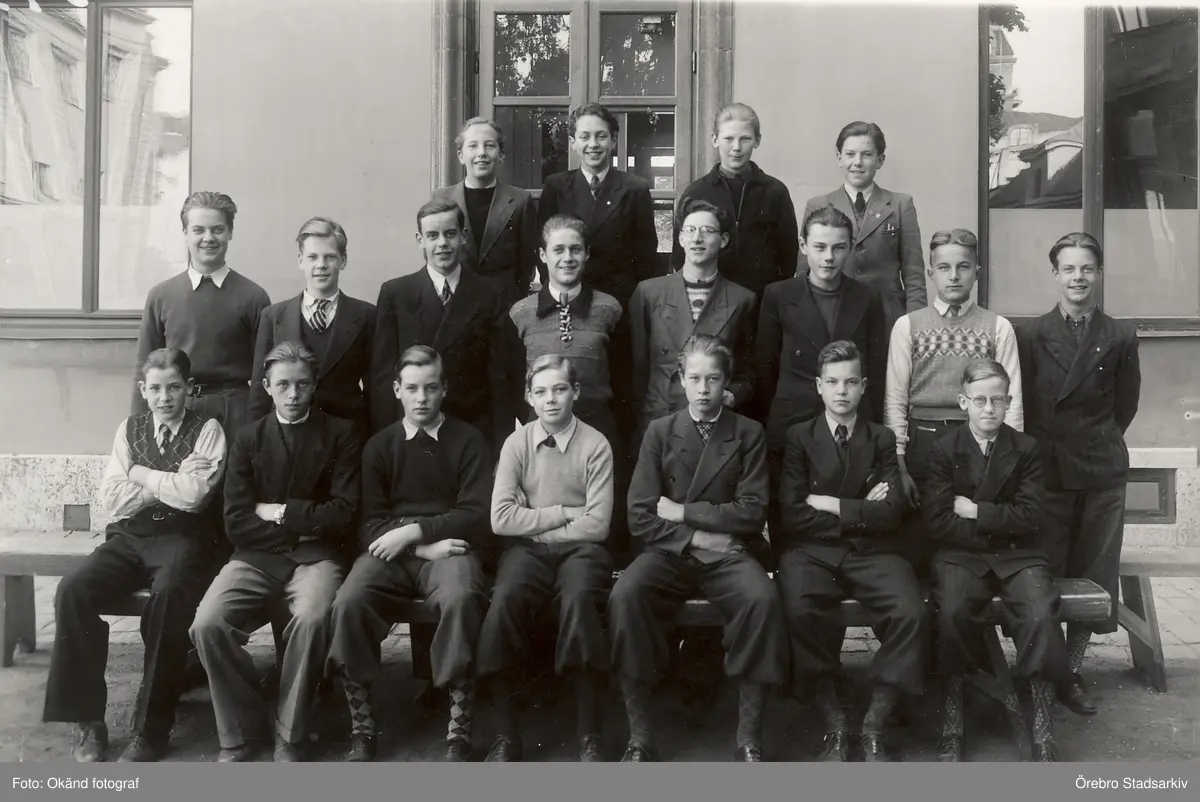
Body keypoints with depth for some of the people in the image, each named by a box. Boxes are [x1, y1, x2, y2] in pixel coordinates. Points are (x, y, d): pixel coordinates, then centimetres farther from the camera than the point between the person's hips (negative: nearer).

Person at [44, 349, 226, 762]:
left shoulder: (207, 431, 0)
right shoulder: (130, 429, 12)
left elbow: (194, 495, -14)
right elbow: (113, 498, 2)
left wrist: (141, 473, -3)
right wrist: (172, 483, -7)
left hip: (182, 538, -4)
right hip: (129, 536, 4)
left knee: (168, 595, -35)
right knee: (72, 590, -22)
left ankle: (151, 728, -22)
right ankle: (88, 719, -11)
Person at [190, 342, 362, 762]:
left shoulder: (341, 434, 5)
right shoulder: (248, 437, 10)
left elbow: (343, 515, -5)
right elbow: (237, 524, 1)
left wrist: (279, 513, -3)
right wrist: (305, 522, -6)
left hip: (316, 556, -2)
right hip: (258, 557, 2)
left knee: (311, 619, -34)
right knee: (207, 624, -24)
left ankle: (289, 737, -13)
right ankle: (236, 735, -3)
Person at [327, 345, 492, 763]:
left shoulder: (468, 440, 8)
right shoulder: (379, 445, 15)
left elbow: (477, 514, -1)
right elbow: (370, 521, 6)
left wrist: (414, 531, -12)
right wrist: (427, 547, -11)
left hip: (449, 546, -2)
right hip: (390, 550, 2)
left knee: (461, 598, -36)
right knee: (348, 603, -29)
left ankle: (459, 732, -26)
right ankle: (362, 729, -15)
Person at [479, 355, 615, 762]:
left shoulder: (596, 445, -2)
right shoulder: (517, 443, 3)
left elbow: (597, 525, -9)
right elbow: (502, 518, -6)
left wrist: (536, 523, -6)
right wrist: (561, 513, -8)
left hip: (580, 548, -1)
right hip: (527, 549, 2)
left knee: (579, 598, -35)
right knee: (505, 599, -31)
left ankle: (590, 736, -24)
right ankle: (506, 735, -20)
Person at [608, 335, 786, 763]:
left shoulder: (748, 433, 6)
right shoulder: (660, 431, 7)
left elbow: (752, 514, -3)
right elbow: (641, 517, 1)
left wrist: (682, 512, -7)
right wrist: (694, 538, -12)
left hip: (727, 554, 0)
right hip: (670, 551, 1)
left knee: (763, 599, -33)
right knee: (625, 595, -31)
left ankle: (749, 735, -19)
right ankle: (640, 735, -21)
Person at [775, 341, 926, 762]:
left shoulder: (883, 438, 13)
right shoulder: (799, 437, 9)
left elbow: (890, 514, -1)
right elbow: (792, 515, -3)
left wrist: (829, 504, -4)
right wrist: (859, 512, -2)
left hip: (872, 552, 2)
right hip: (812, 551, -1)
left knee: (911, 613, -29)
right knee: (800, 609, -34)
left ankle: (876, 724, -10)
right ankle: (833, 723, -14)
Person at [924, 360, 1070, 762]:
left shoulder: (1026, 449, 5)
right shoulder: (944, 450, 2)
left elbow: (1030, 517, -5)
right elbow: (938, 522, -7)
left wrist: (974, 511, -7)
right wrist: (999, 525, -6)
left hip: (1018, 554, 1)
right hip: (961, 553, -1)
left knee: (1041, 617, -29)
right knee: (953, 612, -32)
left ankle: (1043, 734, -17)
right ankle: (951, 725, -16)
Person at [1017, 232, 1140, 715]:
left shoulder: (1120, 338, 3)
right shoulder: (1031, 335, 0)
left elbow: (1125, 405, 10)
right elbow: (1022, 407, 3)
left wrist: (1098, 444, 8)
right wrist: (1040, 454, 1)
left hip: (1102, 474, 2)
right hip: (1046, 471, -2)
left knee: (1092, 575, 8)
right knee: (1044, 576, -1)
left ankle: (1072, 670, 22)